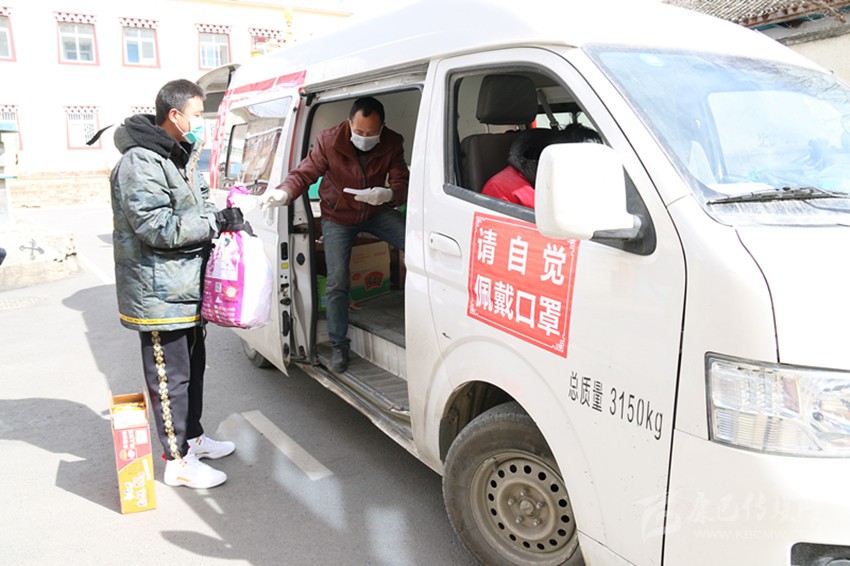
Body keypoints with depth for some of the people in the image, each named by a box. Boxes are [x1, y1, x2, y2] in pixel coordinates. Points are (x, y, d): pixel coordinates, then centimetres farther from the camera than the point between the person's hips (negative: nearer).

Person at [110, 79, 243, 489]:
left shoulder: (181, 156, 14)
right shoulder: (140, 163, -19)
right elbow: (157, 227, -26)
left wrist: (221, 218, 3)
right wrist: (216, 221, -22)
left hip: (188, 288, 10)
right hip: (158, 294, -10)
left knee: (193, 366, 20)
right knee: (170, 375, 0)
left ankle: (193, 437, 37)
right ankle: (178, 462, 13)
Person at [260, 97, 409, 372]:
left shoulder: (392, 143, -14)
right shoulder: (329, 141, -19)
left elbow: (402, 183, -16)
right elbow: (303, 173, -17)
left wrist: (388, 194, -40)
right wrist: (283, 193, -39)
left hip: (377, 212, 2)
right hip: (338, 218, -1)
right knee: (337, 282, -8)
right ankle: (338, 344, 10)